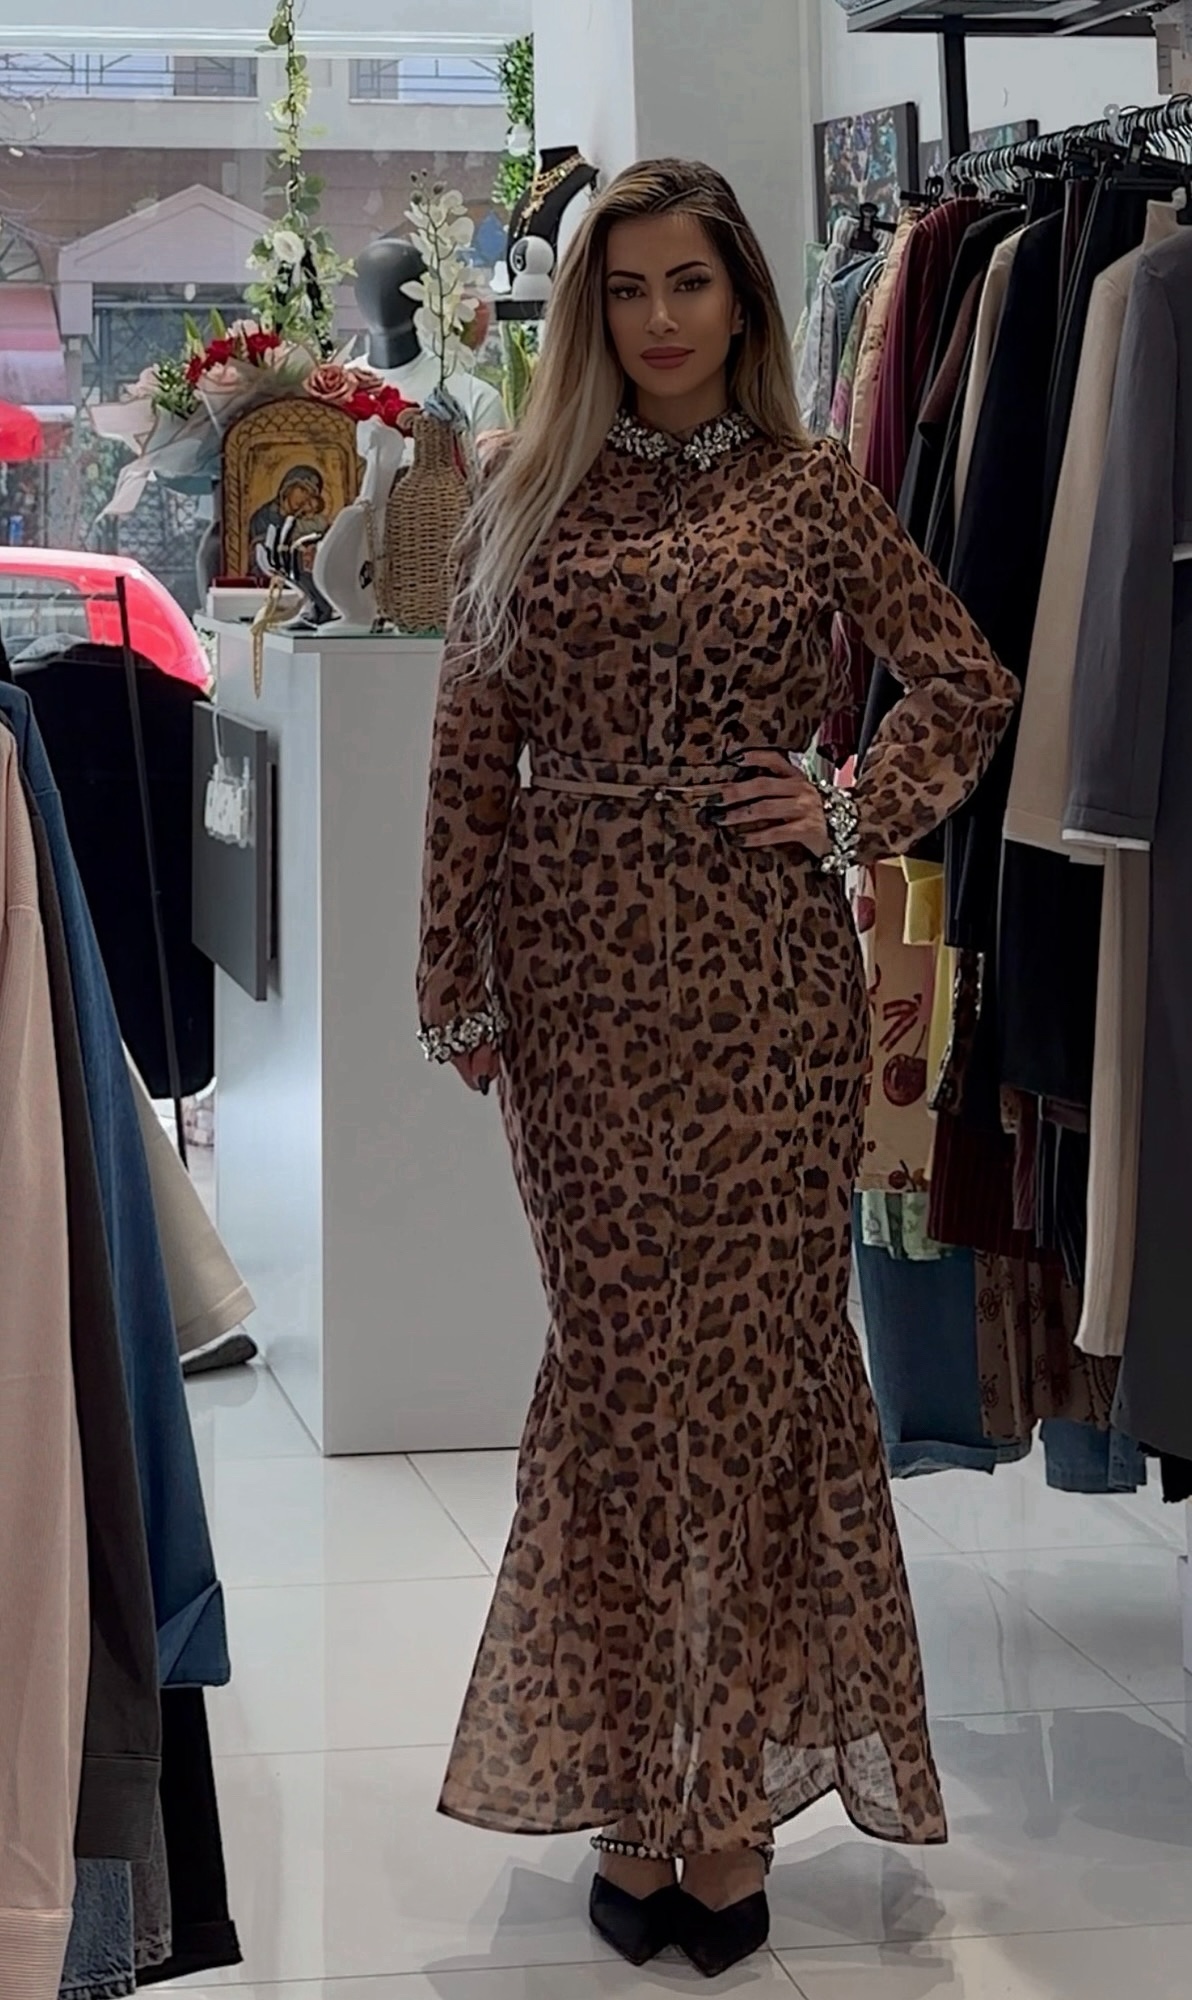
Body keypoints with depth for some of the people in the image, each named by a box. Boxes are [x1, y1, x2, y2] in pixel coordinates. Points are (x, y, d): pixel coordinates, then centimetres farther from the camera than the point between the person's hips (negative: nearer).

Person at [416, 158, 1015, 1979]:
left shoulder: (808, 494, 4)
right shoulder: (528, 494, 7)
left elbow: (969, 683, 10)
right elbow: (472, 746, 6)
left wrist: (859, 817, -3)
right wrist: (459, 978, 3)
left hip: (762, 961, -1)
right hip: (582, 961, 1)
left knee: (752, 1342, 0)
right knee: (617, 1347, 5)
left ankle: (734, 1788, 11)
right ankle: (634, 1780, 15)